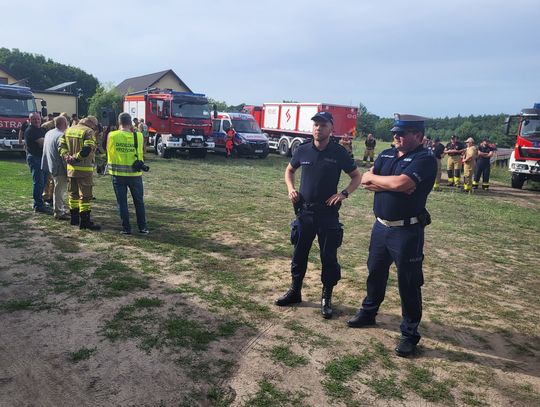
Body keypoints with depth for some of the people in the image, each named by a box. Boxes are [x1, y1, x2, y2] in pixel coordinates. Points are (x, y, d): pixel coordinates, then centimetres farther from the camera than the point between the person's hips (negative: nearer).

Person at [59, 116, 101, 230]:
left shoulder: (69, 130, 13)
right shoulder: (89, 132, -11)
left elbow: (61, 146, 7)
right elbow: (87, 149, -24)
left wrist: (67, 156, -4)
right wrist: (75, 158, -15)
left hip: (71, 168, 7)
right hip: (84, 168, -7)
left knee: (73, 194, 17)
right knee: (85, 195, -2)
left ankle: (74, 218, 26)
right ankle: (85, 221, -1)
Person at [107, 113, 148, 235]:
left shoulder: (112, 136, -6)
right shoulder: (138, 136, -7)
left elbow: (109, 151, 6)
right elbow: (140, 153, 3)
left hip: (118, 174, 0)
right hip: (134, 174, 0)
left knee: (122, 202, 8)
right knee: (139, 201, 13)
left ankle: (126, 228, 11)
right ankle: (142, 227, 17)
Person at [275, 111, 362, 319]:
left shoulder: (339, 152, -7)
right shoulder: (303, 150, 1)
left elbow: (356, 176, 2)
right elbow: (289, 170, 17)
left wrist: (344, 193, -14)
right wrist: (291, 188, -1)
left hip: (328, 212, -3)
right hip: (304, 210, 3)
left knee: (329, 256, 5)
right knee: (299, 253, 13)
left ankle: (326, 298, 21)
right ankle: (295, 291, 30)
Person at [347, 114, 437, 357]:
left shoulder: (425, 160, -13)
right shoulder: (386, 155, 9)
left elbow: (400, 183, -27)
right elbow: (365, 181, -2)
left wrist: (375, 179, -10)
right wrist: (392, 184, -17)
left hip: (407, 231, -7)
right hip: (381, 226, 7)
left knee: (408, 283, 4)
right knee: (375, 272, 20)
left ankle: (410, 333, 17)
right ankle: (368, 312, 39)